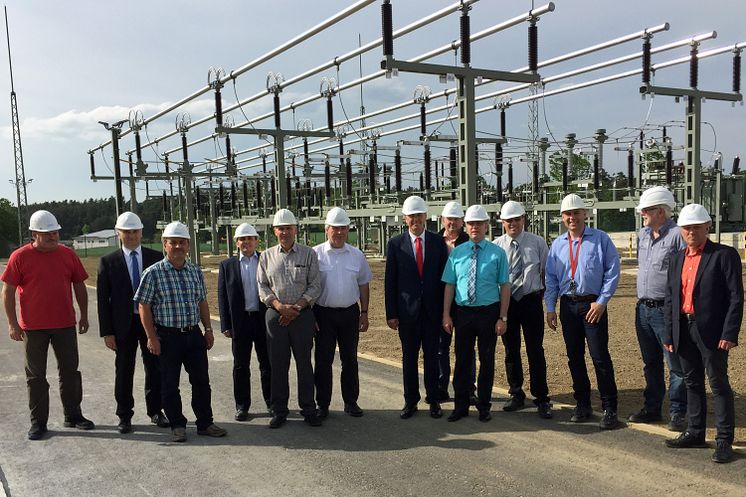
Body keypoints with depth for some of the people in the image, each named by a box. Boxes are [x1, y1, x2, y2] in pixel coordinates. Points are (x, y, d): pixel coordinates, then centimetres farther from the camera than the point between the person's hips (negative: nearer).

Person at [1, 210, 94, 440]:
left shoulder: (68, 254, 2)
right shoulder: (20, 257, -6)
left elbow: (79, 285, 10)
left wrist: (84, 315, 9)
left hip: (65, 325, 3)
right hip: (33, 327, -3)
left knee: (70, 370, 10)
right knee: (36, 375, 7)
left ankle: (73, 415, 23)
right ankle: (38, 422, 17)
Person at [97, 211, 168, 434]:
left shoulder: (156, 258, 3)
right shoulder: (108, 262, 1)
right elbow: (103, 299, 0)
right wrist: (107, 332, -6)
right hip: (124, 324, -1)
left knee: (154, 369, 8)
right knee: (123, 372, 7)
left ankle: (155, 411, 23)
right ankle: (124, 416, 19)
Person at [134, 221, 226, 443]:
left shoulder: (196, 271, 8)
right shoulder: (153, 273, -7)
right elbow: (144, 307, -7)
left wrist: (208, 329, 13)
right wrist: (151, 337, -11)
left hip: (194, 333, 4)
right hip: (167, 336, -4)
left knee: (201, 381, 9)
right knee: (170, 384, 7)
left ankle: (205, 423, 21)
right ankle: (177, 425, 21)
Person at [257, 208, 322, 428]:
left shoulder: (308, 254, 3)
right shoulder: (266, 256, 8)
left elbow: (315, 285, -1)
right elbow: (262, 286, 6)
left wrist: (297, 307, -10)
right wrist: (280, 306, -9)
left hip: (303, 315, -1)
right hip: (275, 316, 2)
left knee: (304, 363, 4)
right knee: (278, 365, 6)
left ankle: (309, 409, 14)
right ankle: (279, 411, 17)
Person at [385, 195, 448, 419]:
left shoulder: (438, 242, 3)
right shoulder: (395, 244, 0)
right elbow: (390, 281, 0)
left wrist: (445, 309, 0)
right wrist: (391, 313, -3)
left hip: (432, 309, 1)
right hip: (407, 309, 0)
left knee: (432, 356, 8)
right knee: (409, 357, 8)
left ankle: (433, 399, 21)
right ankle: (410, 401, 20)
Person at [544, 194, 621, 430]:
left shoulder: (600, 239, -3)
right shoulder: (557, 244, 9)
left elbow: (612, 271, -5)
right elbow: (551, 278, 11)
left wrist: (602, 302, -10)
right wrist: (550, 308, 5)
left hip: (593, 305, -4)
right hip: (568, 305, 4)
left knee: (600, 357, -5)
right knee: (574, 357, 11)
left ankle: (609, 409, 4)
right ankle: (582, 404, 24)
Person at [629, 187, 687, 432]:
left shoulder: (677, 236, -12)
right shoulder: (642, 235, 12)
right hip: (643, 309, 8)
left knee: (676, 365, 1)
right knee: (651, 363, 16)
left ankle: (677, 413, 12)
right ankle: (652, 408, 28)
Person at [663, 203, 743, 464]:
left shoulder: (724, 255, -6)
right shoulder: (677, 259, 12)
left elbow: (736, 297, -11)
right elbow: (670, 299, 13)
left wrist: (729, 333, -17)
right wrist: (669, 334, 9)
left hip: (711, 331, -6)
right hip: (684, 330, 6)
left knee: (718, 384, 1)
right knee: (692, 383, 15)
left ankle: (724, 440, 10)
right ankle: (695, 432, 27)